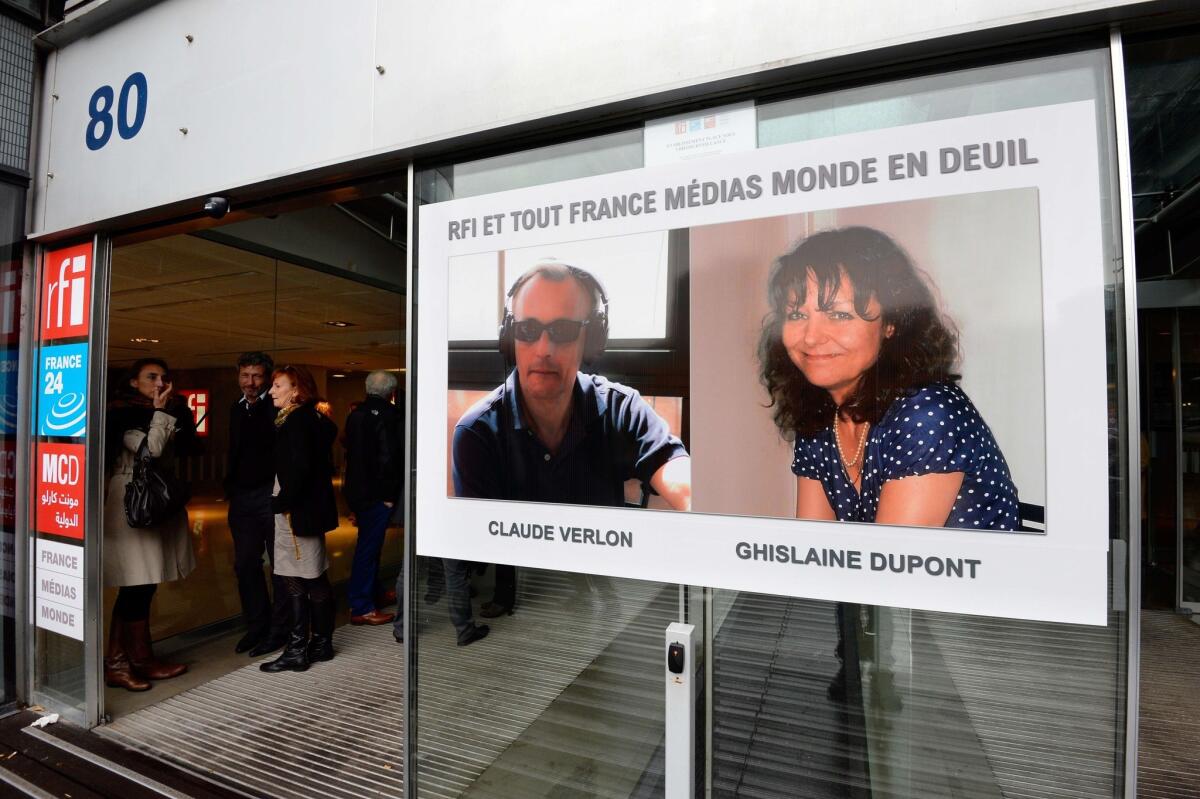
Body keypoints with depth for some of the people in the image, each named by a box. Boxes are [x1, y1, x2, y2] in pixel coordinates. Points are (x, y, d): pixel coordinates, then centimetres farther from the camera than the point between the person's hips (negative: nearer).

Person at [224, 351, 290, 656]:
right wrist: (229, 486, 15)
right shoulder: (237, 409, 13)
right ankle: (256, 625, 25)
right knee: (245, 564, 12)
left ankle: (278, 629, 13)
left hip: (273, 495, -7)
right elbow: (234, 451, 21)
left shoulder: (278, 407, -9)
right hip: (242, 498, 7)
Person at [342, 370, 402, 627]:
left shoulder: (355, 414, 8)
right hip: (375, 493, -8)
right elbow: (389, 458, -21)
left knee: (367, 546, 21)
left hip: (356, 489, 8)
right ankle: (362, 608, 10)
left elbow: (350, 452, 16)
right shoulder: (387, 415, -16)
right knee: (369, 548, 1)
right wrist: (389, 495, -11)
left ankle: (369, 594, 36)